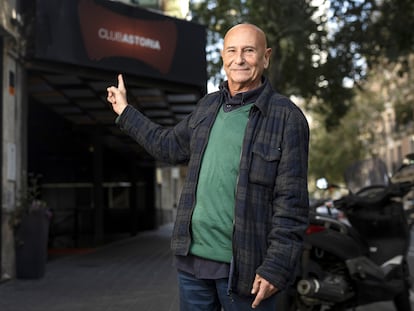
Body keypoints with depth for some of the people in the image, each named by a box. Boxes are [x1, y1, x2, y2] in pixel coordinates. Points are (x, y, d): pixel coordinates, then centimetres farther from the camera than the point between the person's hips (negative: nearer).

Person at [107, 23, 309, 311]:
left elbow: (291, 204, -12)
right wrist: (125, 112, 29)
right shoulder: (208, 106, 9)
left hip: (243, 266, -5)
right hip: (192, 257, 6)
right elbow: (170, 145, 24)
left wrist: (276, 268, -16)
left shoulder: (287, 117, -9)